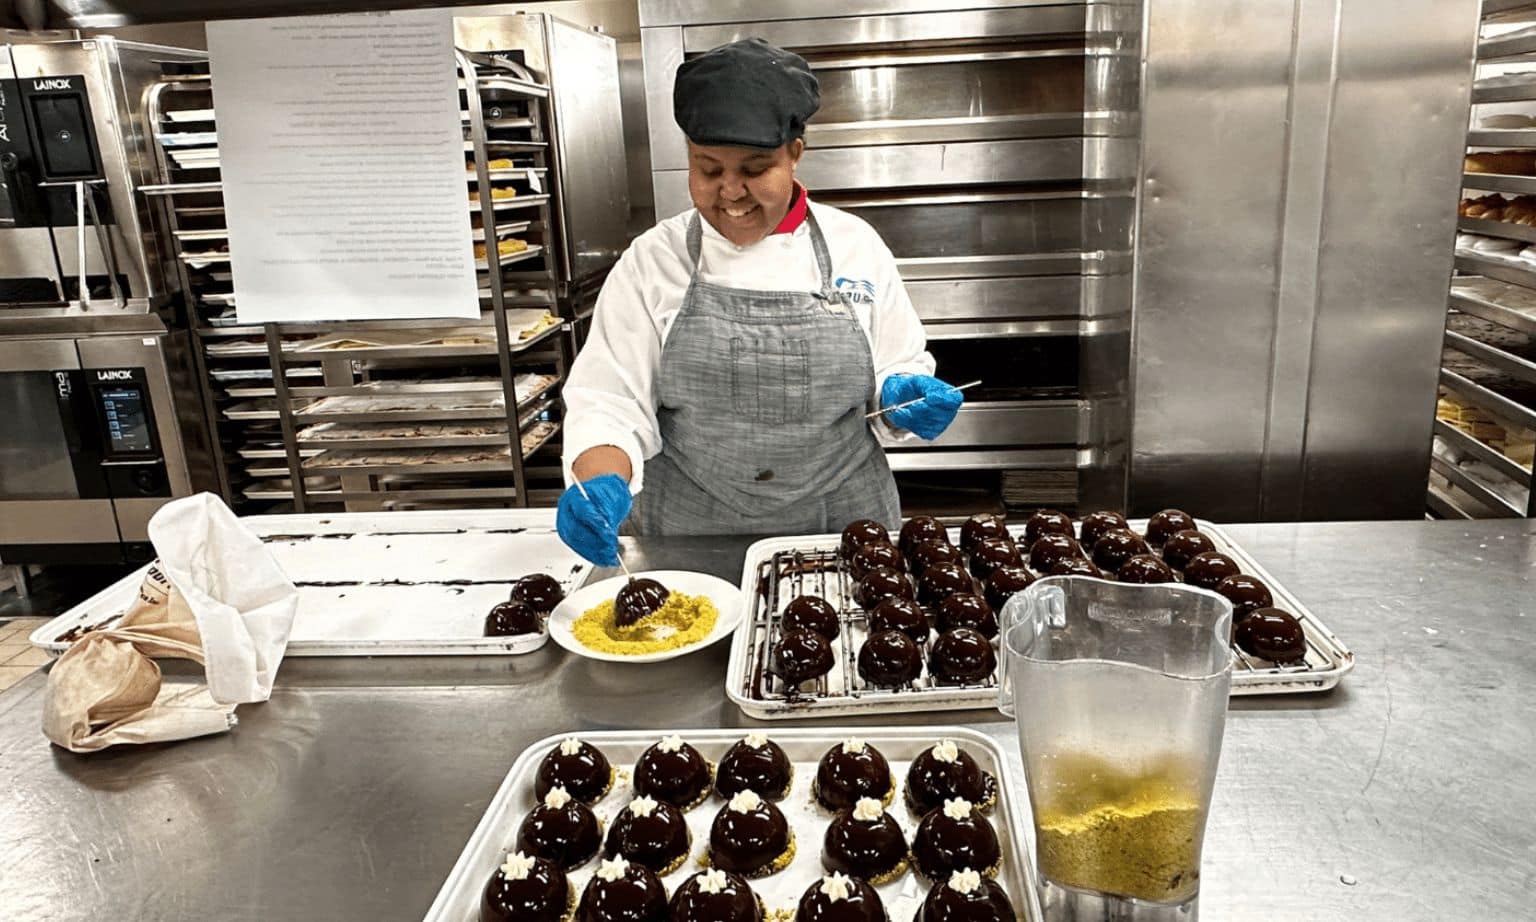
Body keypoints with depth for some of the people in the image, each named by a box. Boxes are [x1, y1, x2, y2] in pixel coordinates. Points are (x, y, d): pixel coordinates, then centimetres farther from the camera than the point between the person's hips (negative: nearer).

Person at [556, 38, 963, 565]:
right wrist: (600, 485, -26)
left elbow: (899, 369, 7)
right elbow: (612, 400, -8)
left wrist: (904, 397, -15)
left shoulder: (854, 245, -1)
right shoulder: (652, 261, -4)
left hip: (843, 529, 1)